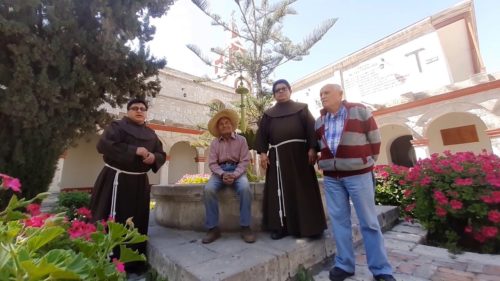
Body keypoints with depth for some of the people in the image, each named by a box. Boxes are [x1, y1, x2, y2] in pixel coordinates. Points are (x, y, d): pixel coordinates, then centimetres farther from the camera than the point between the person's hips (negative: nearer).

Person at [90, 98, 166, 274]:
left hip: (139, 183, 5)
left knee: (137, 224, 11)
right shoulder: (118, 126, -2)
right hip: (116, 180, -5)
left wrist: (154, 157, -11)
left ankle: (134, 264, 25)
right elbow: (103, 145, -18)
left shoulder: (151, 134, 13)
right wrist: (134, 150, -24)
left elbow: (162, 155, 13)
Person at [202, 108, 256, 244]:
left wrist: (234, 175, -20)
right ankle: (213, 228, -15)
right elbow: (212, 163, 0)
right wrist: (222, 174, -19)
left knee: (245, 188, -33)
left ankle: (245, 227, -18)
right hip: (220, 171, 2)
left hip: (237, 170, -1)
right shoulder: (214, 143, 8)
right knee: (208, 189, -28)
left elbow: (244, 161, -4)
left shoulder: (241, 140, 3)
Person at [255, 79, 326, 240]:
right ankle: (282, 226, 7)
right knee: (280, 190, 0)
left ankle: (310, 226, 9)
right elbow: (262, 134, 10)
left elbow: (311, 128, 3)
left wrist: (312, 148, -11)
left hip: (299, 152, -1)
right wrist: (263, 153, -3)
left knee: (304, 188, -1)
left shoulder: (301, 109, 14)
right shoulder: (269, 114, 18)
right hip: (278, 155, 2)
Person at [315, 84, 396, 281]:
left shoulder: (359, 111, -2)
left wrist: (369, 161, 1)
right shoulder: (319, 121, 11)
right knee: (339, 220, 8)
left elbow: (374, 138, 1)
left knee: (369, 222, 5)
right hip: (331, 177, 4)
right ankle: (344, 265, 21)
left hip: (358, 173, -4)